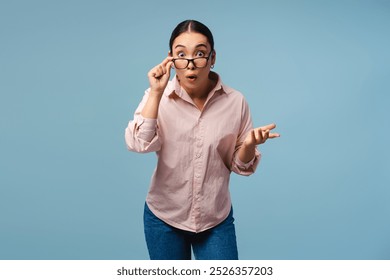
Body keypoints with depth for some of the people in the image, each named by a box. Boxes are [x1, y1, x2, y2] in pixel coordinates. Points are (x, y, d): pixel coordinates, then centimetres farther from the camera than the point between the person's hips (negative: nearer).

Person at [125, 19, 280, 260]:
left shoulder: (235, 102, -9)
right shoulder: (157, 98, -9)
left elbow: (240, 166, -2)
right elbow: (138, 144, -24)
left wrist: (250, 144, -23)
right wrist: (156, 93, -27)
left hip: (217, 220, 0)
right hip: (164, 218, 1)